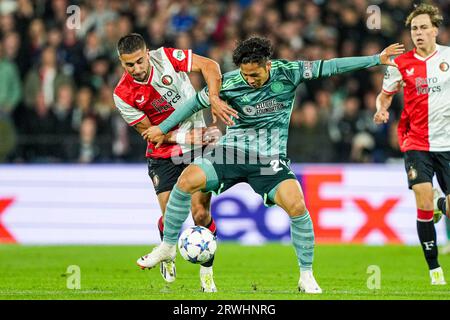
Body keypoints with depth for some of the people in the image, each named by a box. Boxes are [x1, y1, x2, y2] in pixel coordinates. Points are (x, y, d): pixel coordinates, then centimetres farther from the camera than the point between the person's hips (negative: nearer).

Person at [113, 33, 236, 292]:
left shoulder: (166, 57, -14)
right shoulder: (123, 95, -13)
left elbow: (210, 66, -16)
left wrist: (214, 100, -30)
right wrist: (188, 138, -19)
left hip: (197, 148, 0)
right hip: (163, 155, 0)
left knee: (201, 214, -9)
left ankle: (207, 271, 10)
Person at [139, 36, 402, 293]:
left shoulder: (287, 73, -8)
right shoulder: (231, 83, -7)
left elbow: (329, 67, -4)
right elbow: (196, 102, 4)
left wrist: (377, 59, -4)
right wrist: (163, 128, 7)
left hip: (270, 157, -1)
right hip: (233, 150, 1)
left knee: (297, 206, -24)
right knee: (188, 179, -23)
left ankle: (307, 276, -6)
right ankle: (167, 246, -4)